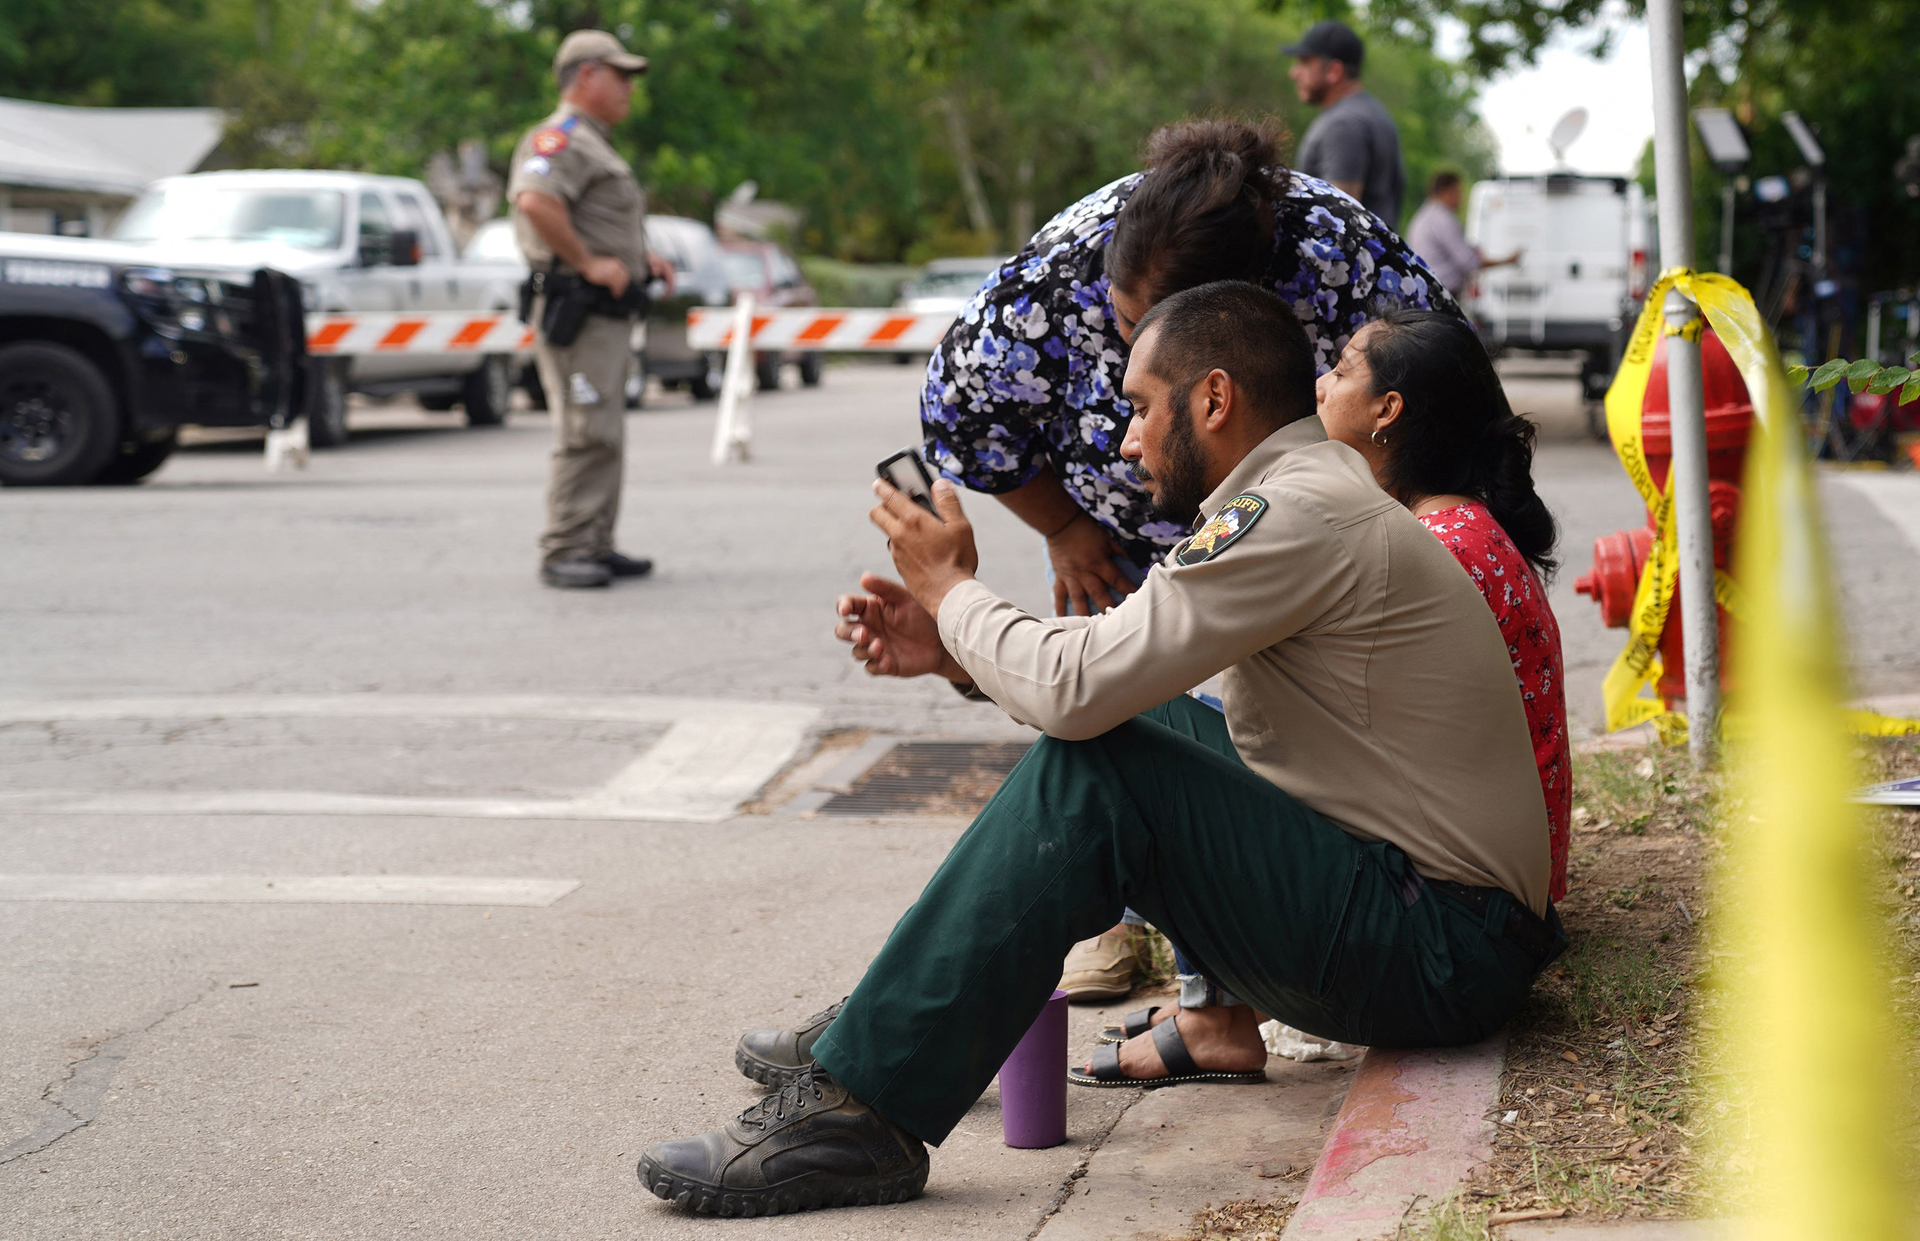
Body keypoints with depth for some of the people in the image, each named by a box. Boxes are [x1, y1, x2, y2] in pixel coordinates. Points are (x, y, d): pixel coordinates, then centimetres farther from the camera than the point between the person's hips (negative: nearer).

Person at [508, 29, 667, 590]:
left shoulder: (595, 146, 24)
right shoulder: (561, 138, -11)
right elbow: (535, 202, -30)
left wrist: (640, 260, 17)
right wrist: (589, 263, -24)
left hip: (611, 314, 11)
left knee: (606, 438, 13)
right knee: (587, 436, -14)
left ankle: (596, 548, 18)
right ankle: (563, 553, -13)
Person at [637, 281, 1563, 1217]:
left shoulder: (1300, 515, -18)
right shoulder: (1317, 490, 14)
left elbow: (1076, 690, -23)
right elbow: (1111, 685, 18)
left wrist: (952, 590, -4)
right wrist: (954, 651, 6)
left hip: (1440, 954, -10)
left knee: (1091, 773, -21)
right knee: (1141, 734, 17)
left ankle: (859, 1110, -21)